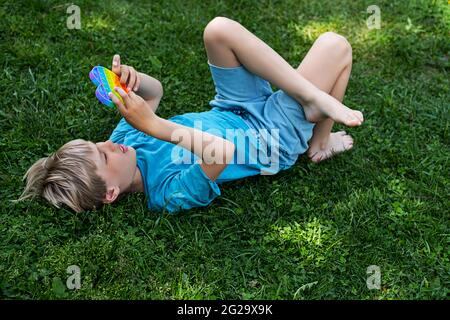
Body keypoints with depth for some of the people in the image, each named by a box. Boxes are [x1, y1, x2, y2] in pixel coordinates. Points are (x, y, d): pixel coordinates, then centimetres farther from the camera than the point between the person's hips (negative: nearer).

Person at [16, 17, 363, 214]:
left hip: (234, 110, 7)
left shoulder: (125, 139, -12)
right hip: (275, 135, -7)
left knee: (218, 30, -19)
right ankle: (321, 142, 8)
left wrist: (131, 79, -24)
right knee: (335, 45, -16)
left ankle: (316, 96, -8)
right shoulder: (170, 194, -34)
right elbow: (222, 152, -52)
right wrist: (152, 125, -50)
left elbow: (155, 91, -1)